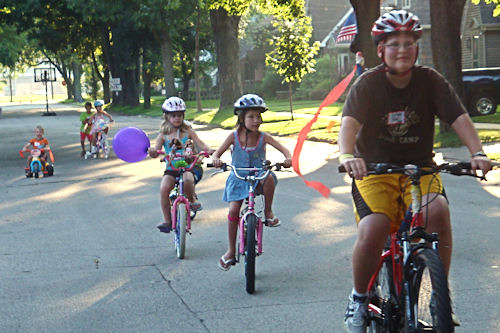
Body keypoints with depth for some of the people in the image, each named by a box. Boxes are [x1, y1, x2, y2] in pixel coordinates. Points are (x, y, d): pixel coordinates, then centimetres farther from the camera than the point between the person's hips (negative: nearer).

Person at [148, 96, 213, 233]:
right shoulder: (163, 135, 6)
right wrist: (152, 152, -28)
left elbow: (200, 144, -2)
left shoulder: (188, 131, 6)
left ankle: (192, 201, -4)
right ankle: (167, 220, -14)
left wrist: (209, 150, -24)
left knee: (188, 180, -36)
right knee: (164, 188, -26)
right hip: (170, 169, 1)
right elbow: (156, 151, -3)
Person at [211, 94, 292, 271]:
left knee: (269, 178, -35)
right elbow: (217, 152, -9)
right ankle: (231, 251, 2)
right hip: (238, 177, 0)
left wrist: (288, 158, -34)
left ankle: (268, 212, -10)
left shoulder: (263, 137, -8)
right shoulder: (234, 136, -8)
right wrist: (215, 159, -33)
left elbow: (283, 149, -12)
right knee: (233, 210, -13)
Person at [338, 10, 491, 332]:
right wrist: (348, 155, -45)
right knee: (373, 230, -26)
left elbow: (459, 117, -13)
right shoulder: (368, 83, -9)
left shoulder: (430, 81, -3)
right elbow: (350, 121, -24)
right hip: (374, 170, -1)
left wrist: (477, 152, -31)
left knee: (438, 211, -30)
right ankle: (359, 298, 1)